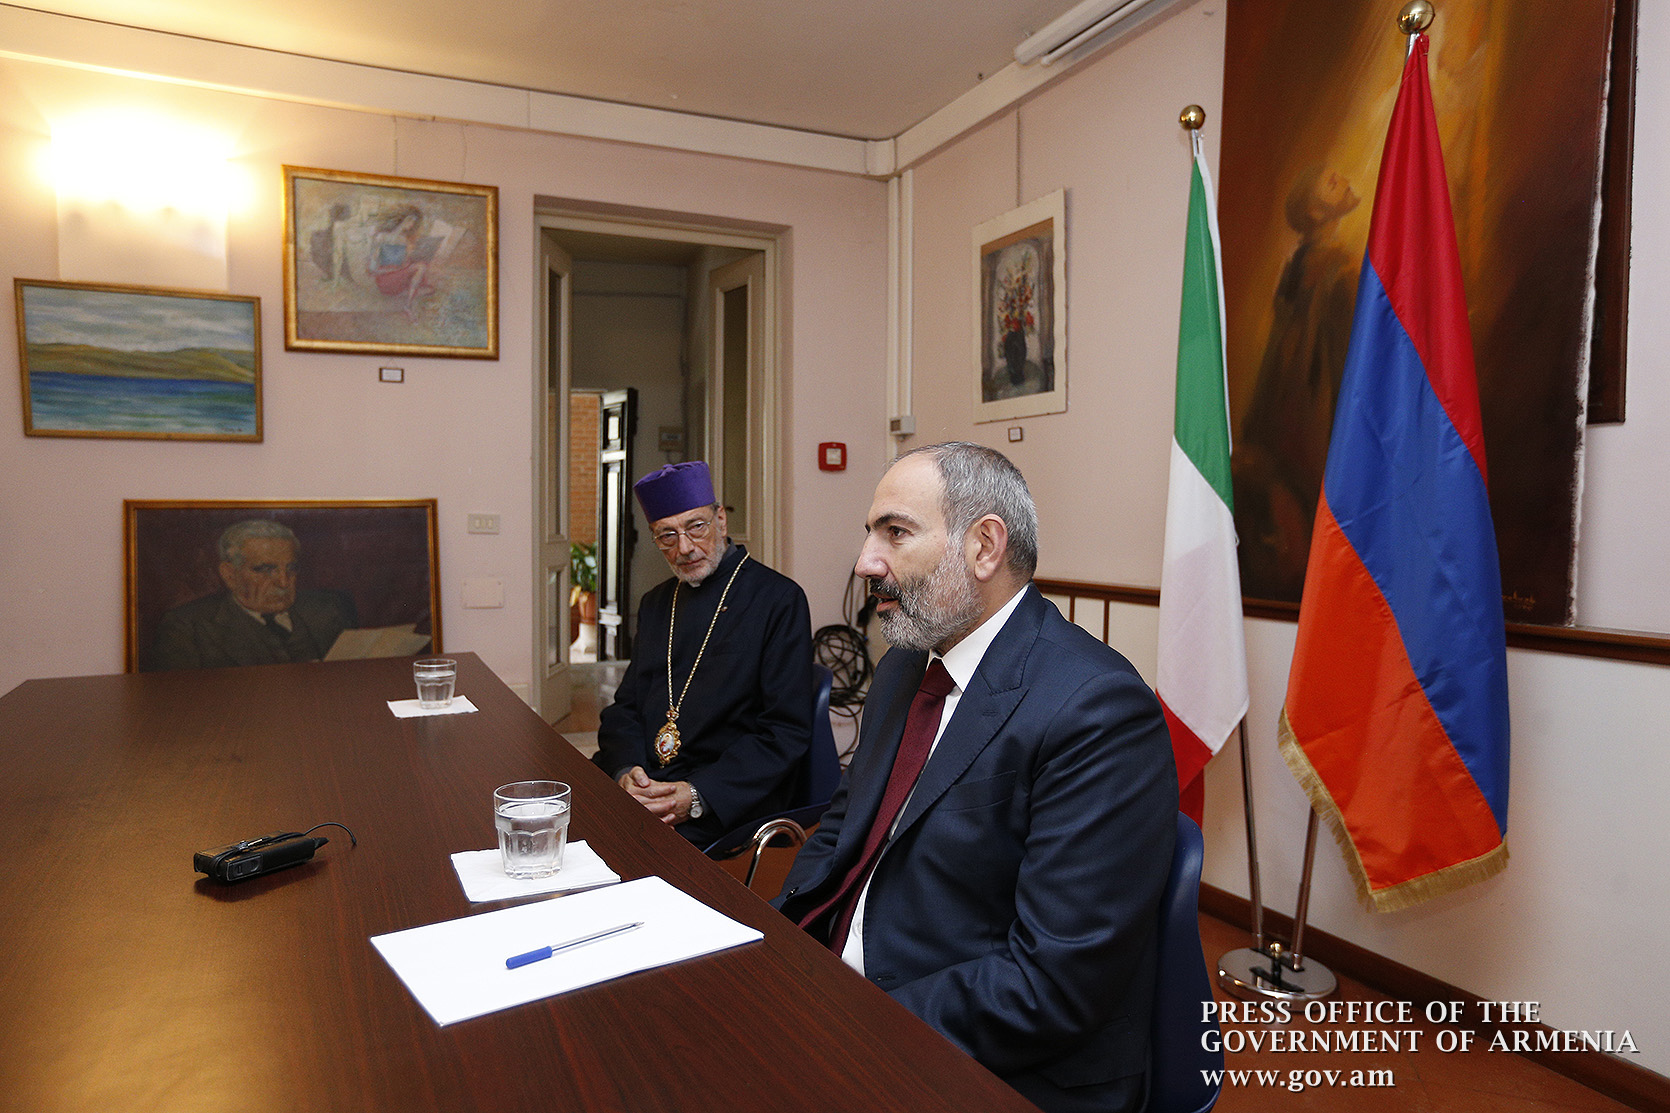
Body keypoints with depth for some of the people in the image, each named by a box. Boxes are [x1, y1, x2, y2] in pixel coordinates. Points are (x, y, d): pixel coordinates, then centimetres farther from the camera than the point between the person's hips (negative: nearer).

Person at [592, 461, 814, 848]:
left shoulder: (780, 599, -4)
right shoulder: (655, 604, 17)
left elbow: (787, 732, -9)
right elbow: (624, 707, 16)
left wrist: (699, 795, -19)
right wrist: (626, 770, -7)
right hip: (642, 782, 6)